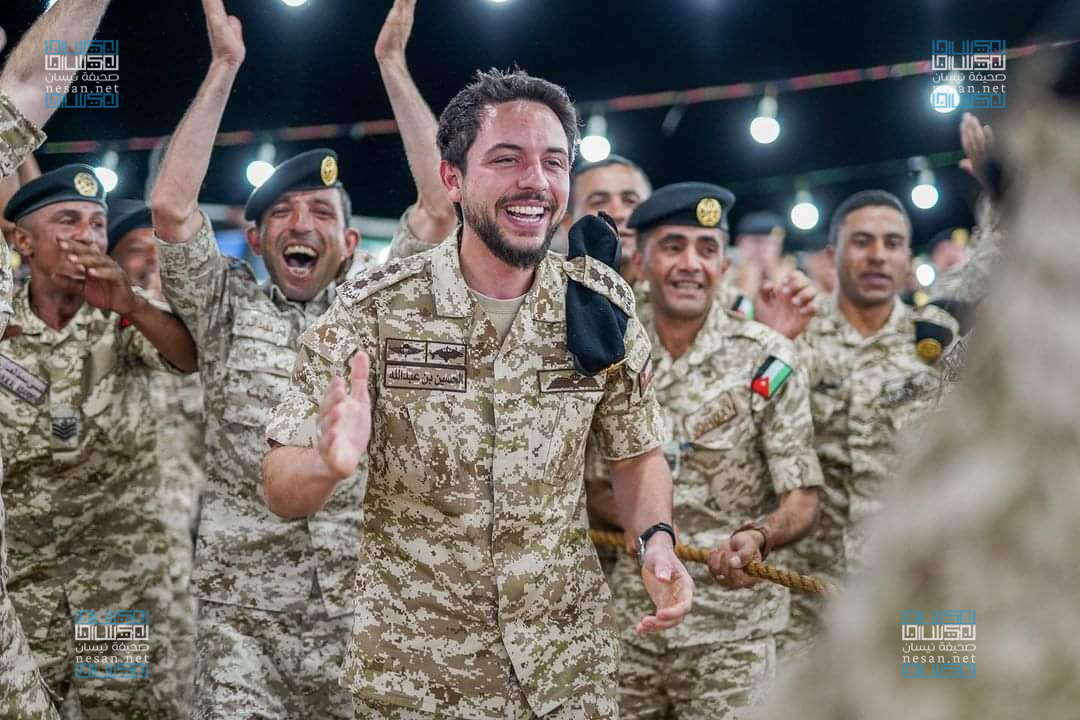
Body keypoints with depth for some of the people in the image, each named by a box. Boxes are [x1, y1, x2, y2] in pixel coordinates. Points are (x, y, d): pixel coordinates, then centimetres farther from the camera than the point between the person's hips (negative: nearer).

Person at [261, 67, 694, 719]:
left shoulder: (603, 309, -6)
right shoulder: (376, 309, -12)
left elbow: (637, 452, 7)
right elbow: (281, 488, -10)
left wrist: (656, 537, -13)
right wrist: (328, 462, -32)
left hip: (570, 656, 2)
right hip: (411, 665, -2)